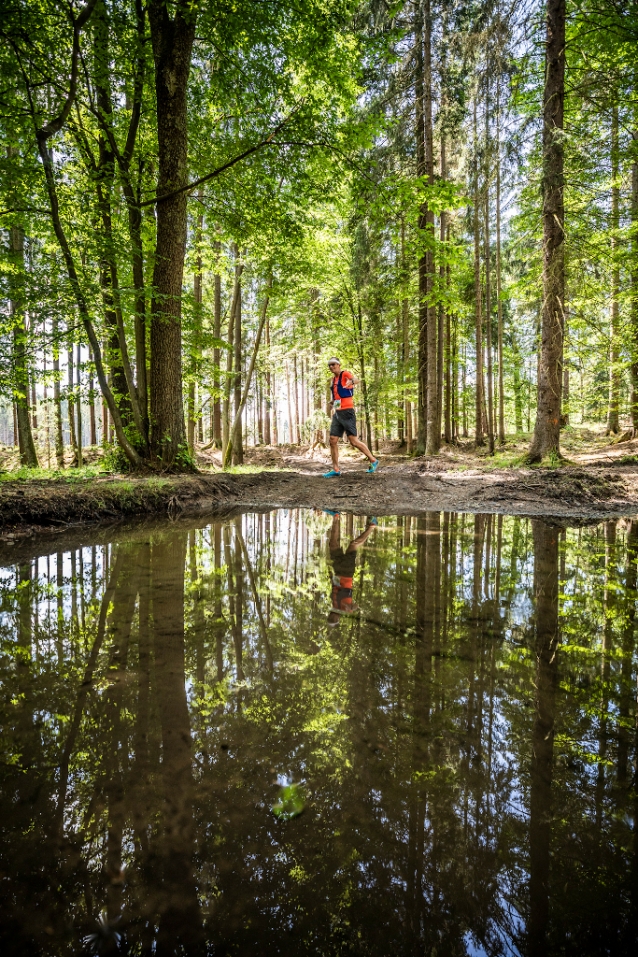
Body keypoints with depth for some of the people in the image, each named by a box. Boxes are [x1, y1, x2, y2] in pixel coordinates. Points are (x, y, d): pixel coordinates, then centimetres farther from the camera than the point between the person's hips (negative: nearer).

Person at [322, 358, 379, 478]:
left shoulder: (345, 374, -8)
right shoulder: (333, 379, 16)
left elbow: (356, 380, -33)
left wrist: (352, 381, -55)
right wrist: (333, 402, 14)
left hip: (347, 412, -8)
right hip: (337, 414, 8)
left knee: (353, 441, -8)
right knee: (333, 441, 2)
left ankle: (373, 461, 9)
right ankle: (335, 469, 7)